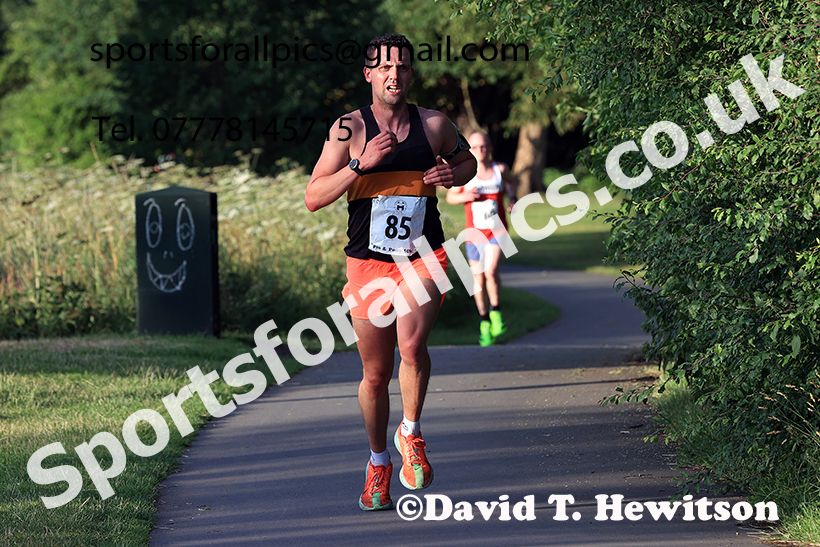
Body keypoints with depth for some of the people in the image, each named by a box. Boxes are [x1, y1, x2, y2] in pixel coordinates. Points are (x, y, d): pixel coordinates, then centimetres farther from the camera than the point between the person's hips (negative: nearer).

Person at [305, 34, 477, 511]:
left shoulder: (435, 125, 1)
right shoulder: (349, 128, -3)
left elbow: (467, 160, 22)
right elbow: (313, 198, -8)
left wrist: (452, 175, -2)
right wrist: (360, 164, -21)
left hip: (424, 257, 0)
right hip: (369, 262, 0)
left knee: (412, 345, -26)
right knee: (376, 374, 7)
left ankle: (411, 434, -1)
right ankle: (378, 462, 30)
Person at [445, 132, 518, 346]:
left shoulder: (499, 169, -2)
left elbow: (512, 181, 21)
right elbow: (450, 197, 5)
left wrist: (512, 196, 3)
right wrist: (465, 196, -15)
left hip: (497, 231, -1)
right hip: (474, 232, 1)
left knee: (491, 271, -23)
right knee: (479, 279, 6)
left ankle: (496, 310, -3)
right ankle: (484, 322, 23)